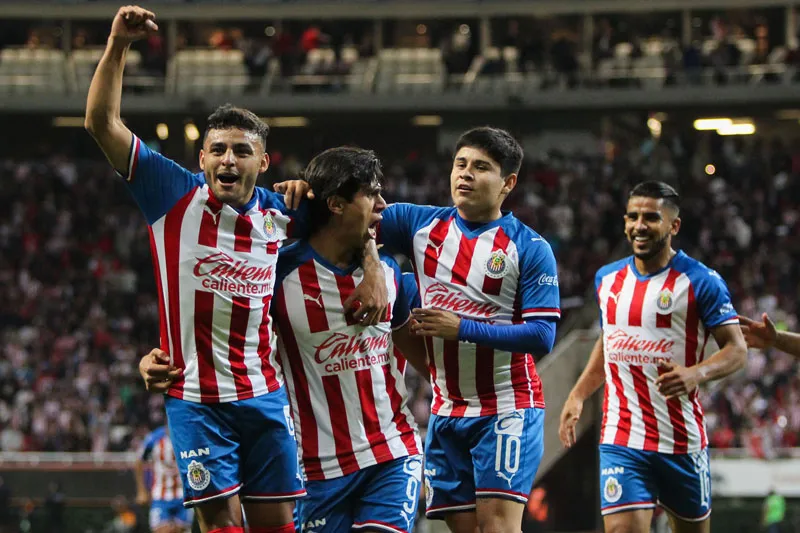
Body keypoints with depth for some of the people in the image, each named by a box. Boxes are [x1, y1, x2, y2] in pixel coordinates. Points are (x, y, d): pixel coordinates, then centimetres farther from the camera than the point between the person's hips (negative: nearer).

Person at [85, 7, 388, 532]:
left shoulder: (278, 213, 4)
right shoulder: (175, 195, -4)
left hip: (264, 393, 3)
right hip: (196, 399, -3)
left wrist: (373, 272, 5)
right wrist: (118, 45, -16)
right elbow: (103, 123, -8)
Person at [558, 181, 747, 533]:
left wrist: (695, 374, -27)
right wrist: (578, 395, 16)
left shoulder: (700, 281, -6)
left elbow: (737, 349, -8)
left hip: (682, 439, -3)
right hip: (621, 440, 3)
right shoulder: (607, 279, 11)